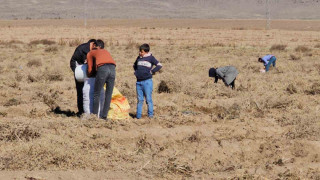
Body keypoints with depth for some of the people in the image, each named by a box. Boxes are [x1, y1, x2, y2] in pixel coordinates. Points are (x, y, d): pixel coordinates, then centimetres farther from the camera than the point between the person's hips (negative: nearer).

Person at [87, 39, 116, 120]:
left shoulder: (90, 53, 26)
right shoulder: (106, 52, 38)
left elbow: (90, 69, 23)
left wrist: (89, 75, 45)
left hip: (102, 68, -4)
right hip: (112, 68, 4)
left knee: (96, 94, 9)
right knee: (108, 94, 11)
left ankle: (94, 115, 12)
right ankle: (104, 115, 11)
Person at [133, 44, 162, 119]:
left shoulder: (150, 58, -2)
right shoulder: (139, 58, 12)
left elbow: (159, 65, -5)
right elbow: (134, 65, 31)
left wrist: (151, 71, -7)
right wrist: (136, 71, 15)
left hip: (147, 81, -5)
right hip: (138, 82, 5)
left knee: (148, 99, -3)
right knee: (140, 99, 7)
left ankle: (150, 114, 3)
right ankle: (138, 115, 9)